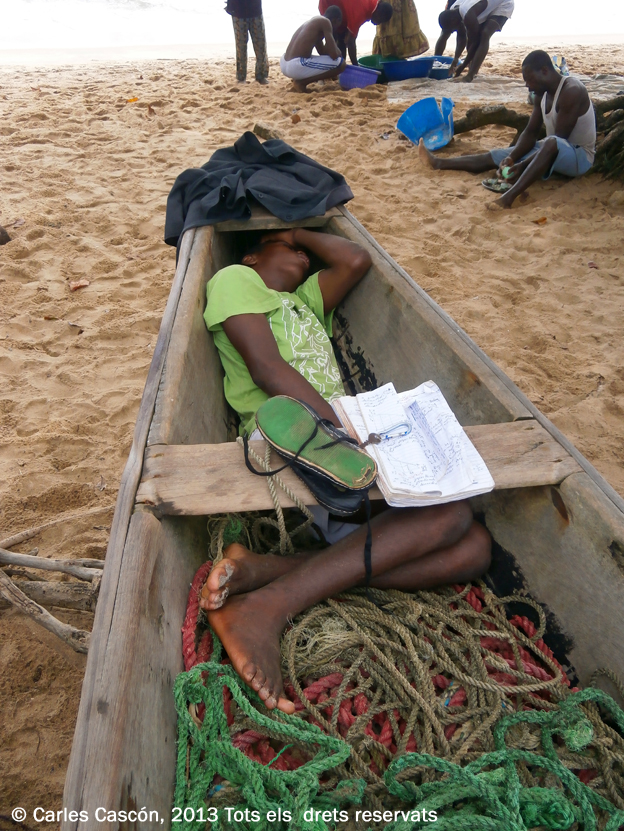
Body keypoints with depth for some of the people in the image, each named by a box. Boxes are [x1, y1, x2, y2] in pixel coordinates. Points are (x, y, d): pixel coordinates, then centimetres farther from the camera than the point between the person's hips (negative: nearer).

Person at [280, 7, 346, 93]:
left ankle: (299, 78, 11)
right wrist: (339, 53, 13)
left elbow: (322, 52, 35)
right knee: (340, 63, -5)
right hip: (296, 66, -10)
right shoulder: (325, 22, -3)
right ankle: (301, 82, -5)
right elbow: (334, 55, -8)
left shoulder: (314, 22, 26)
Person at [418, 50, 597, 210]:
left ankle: (509, 196, -55)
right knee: (494, 156, 2)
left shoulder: (571, 91, -22)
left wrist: (523, 165, -29)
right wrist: (512, 158, -16)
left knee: (552, 143, -44)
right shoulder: (542, 94, 4)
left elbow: (559, 139, -26)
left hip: (580, 156, -8)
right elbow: (530, 133, 2)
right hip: (553, 153, 8)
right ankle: (439, 163, 3)